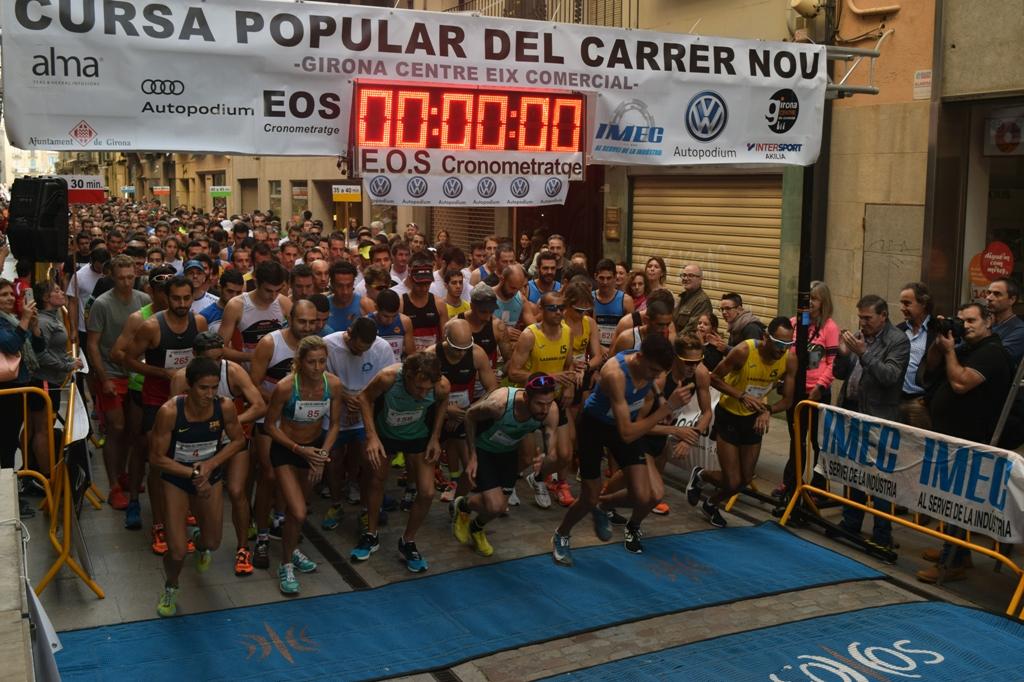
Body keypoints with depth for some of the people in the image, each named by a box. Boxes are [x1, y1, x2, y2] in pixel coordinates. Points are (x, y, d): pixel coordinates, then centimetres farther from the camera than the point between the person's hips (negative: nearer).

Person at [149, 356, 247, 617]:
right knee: (177, 551, -9)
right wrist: (193, 473, -24)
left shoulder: (225, 407, -22)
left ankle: (200, 543, 55)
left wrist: (211, 464, -17)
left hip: (210, 477, 3)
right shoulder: (170, 411, -30)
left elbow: (238, 440, -4)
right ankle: (170, 587, 25)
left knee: (213, 542, 16)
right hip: (177, 478, -3)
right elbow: (156, 458, -21)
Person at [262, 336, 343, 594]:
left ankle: (292, 550, 48)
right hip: (285, 449, -4)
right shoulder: (285, 387, -30)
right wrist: (299, 450, -20)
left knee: (296, 507, 22)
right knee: (298, 513, -14)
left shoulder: (334, 384, -20)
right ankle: (286, 565, 10)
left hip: (315, 448, 4)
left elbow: (334, 424, -5)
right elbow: (270, 425, -15)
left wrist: (322, 454, -16)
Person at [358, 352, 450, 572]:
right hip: (384, 433, -1)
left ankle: (407, 543, 19)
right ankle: (371, 537, 36)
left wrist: (435, 438, -10)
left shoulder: (442, 385, -33)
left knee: (427, 493, -4)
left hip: (418, 437, 1)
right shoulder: (388, 377, -39)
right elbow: (365, 398, -19)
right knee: (376, 482, 14)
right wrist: (372, 437, -26)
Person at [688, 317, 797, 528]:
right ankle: (700, 475, 27)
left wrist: (768, 410, -28)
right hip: (729, 415, -5)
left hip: (755, 418, 5)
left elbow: (787, 400, -8)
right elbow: (714, 378, -18)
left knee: (745, 479, 12)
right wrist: (742, 396, -32)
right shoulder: (744, 351, -30)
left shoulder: (790, 360, -17)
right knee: (732, 482, -6)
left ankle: (710, 504, 41)